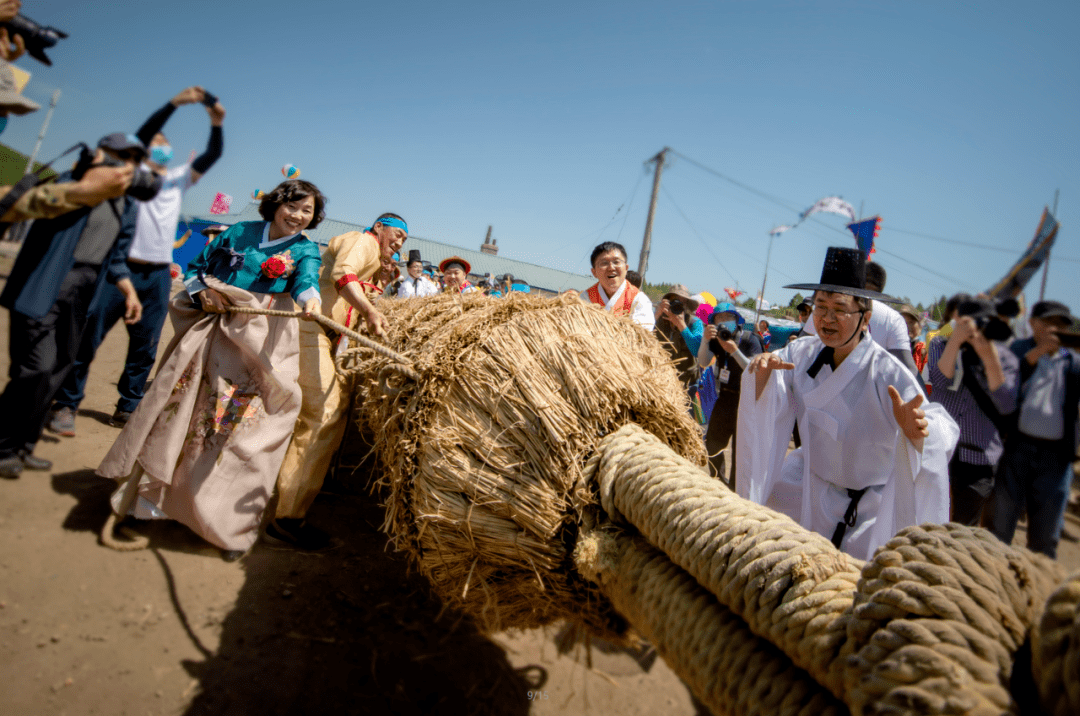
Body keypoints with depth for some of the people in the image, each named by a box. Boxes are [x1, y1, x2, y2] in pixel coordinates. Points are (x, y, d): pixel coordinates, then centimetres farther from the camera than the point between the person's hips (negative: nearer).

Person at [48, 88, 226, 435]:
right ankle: (66, 405, 7)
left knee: (145, 349, 6)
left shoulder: (177, 179, 18)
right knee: (87, 337, -3)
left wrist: (216, 123, -10)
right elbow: (142, 134, -9)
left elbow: (211, 156, 6)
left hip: (159, 275, 4)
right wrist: (175, 102, -19)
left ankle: (127, 409, 15)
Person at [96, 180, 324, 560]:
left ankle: (229, 520, 9)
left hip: (263, 343, -3)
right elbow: (198, 265, 18)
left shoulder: (305, 249, 1)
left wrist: (311, 298, -44)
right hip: (214, 327, 3)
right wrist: (202, 293, -2)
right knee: (182, 405, 7)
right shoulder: (241, 231, 8)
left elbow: (307, 279, -22)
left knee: (241, 421, -3)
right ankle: (151, 489, 26)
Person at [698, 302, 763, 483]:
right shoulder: (716, 339, -1)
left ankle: (734, 487, 12)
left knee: (740, 447, -4)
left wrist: (735, 351, -33)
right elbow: (703, 363, -12)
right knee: (712, 444, 11)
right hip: (725, 397, 5)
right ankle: (719, 476, 37)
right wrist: (705, 340, -27)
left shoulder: (749, 339, -14)